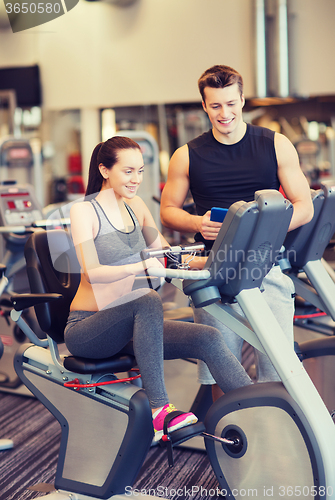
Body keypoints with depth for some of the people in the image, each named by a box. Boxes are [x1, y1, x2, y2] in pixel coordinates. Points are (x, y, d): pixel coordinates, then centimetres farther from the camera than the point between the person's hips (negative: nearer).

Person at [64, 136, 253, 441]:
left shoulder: (136, 206, 11)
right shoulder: (84, 210, -8)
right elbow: (92, 272, -21)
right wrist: (141, 266, -36)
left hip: (130, 327, 6)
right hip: (86, 331, -6)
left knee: (208, 339, -16)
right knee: (148, 301, -36)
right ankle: (159, 411, -33)